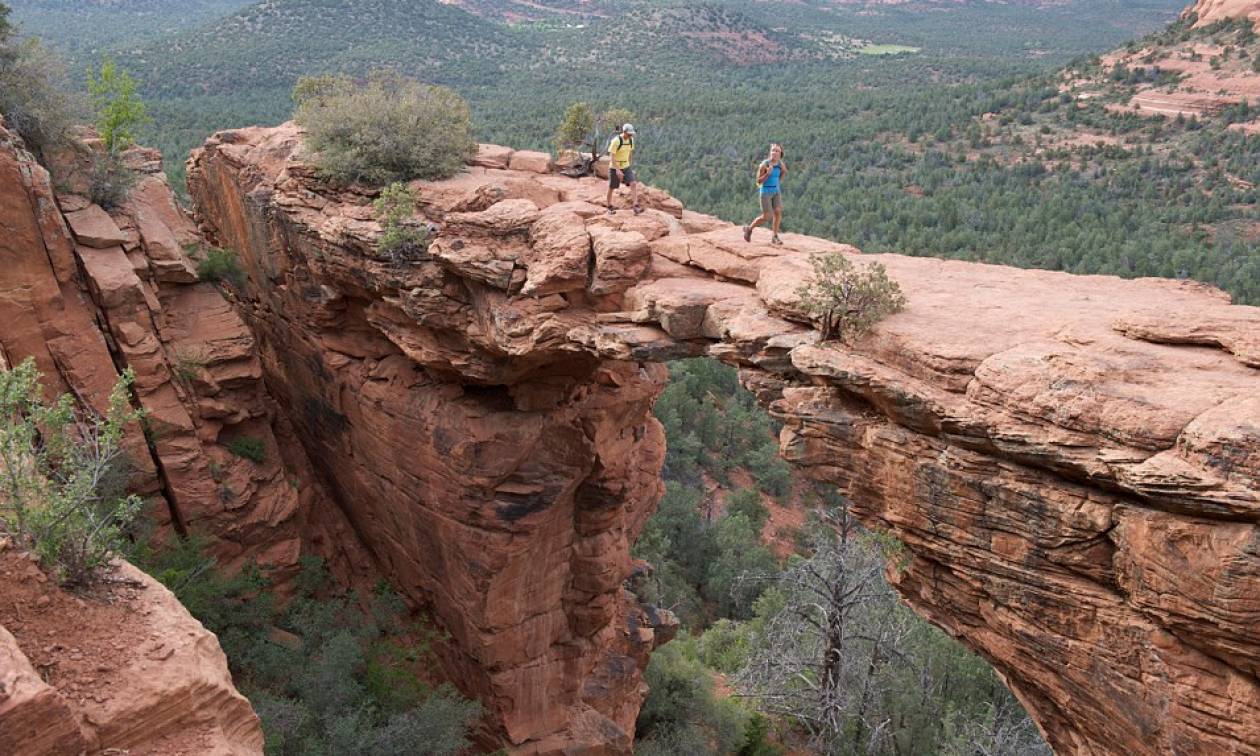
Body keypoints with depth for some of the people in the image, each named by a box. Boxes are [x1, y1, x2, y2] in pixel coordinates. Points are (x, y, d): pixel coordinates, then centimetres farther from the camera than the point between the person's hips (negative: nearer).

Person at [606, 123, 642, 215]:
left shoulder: (631, 139, -3)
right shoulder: (616, 141, -22)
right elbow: (611, 156, -24)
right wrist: (617, 170, -33)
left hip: (626, 167, 5)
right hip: (614, 168, -5)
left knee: (633, 184, -14)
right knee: (612, 188, 10)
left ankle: (636, 208, -19)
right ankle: (610, 207, 33)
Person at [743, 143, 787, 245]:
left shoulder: (780, 163, 0)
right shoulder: (764, 164, -16)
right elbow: (758, 181, -15)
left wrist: (784, 171, -1)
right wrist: (768, 173, -26)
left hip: (776, 191, 5)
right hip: (765, 192, -5)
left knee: (778, 212, -9)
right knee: (766, 217, -6)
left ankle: (775, 237, 1)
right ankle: (749, 229, 18)